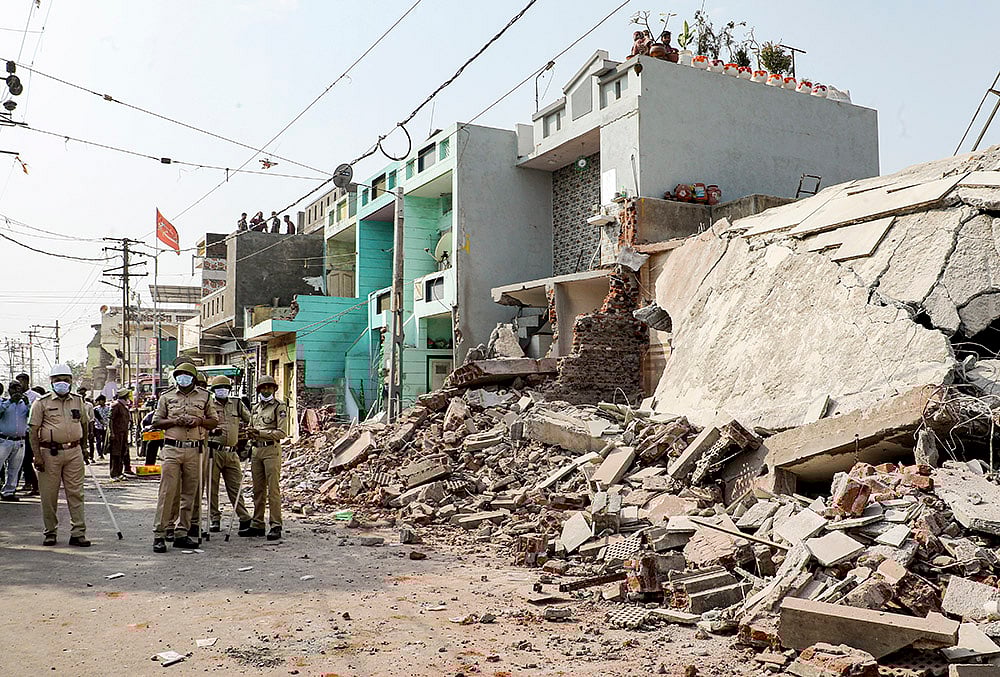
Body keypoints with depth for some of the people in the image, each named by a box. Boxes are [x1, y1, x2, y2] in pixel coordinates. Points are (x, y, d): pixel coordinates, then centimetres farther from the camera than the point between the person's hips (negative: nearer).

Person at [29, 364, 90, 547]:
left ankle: (78, 533, 4)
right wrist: (37, 455, -10)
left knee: (76, 493, 1)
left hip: (74, 452, 3)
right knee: (49, 495, 4)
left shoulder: (78, 401, 11)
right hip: (50, 452, -2)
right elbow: (33, 430, -3)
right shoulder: (42, 402, 0)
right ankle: (50, 532, 17)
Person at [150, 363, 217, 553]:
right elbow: (156, 422, 9)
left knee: (190, 493, 4)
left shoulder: (205, 396, 11)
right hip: (172, 448, -2)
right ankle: (159, 534, -2)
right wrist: (174, 421, -8)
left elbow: (214, 422, 13)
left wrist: (199, 420, -6)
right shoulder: (167, 396, 10)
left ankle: (182, 533, 12)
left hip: (194, 450, 2)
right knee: (167, 491, -7)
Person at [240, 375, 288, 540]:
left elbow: (282, 432, -11)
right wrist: (250, 433, 2)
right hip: (256, 450, 7)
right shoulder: (255, 407, 18)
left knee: (273, 489, -8)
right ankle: (257, 525, 16)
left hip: (271, 449, -7)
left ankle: (276, 526, -6)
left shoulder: (280, 407, -4)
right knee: (258, 489, 10)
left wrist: (261, 433, -19)